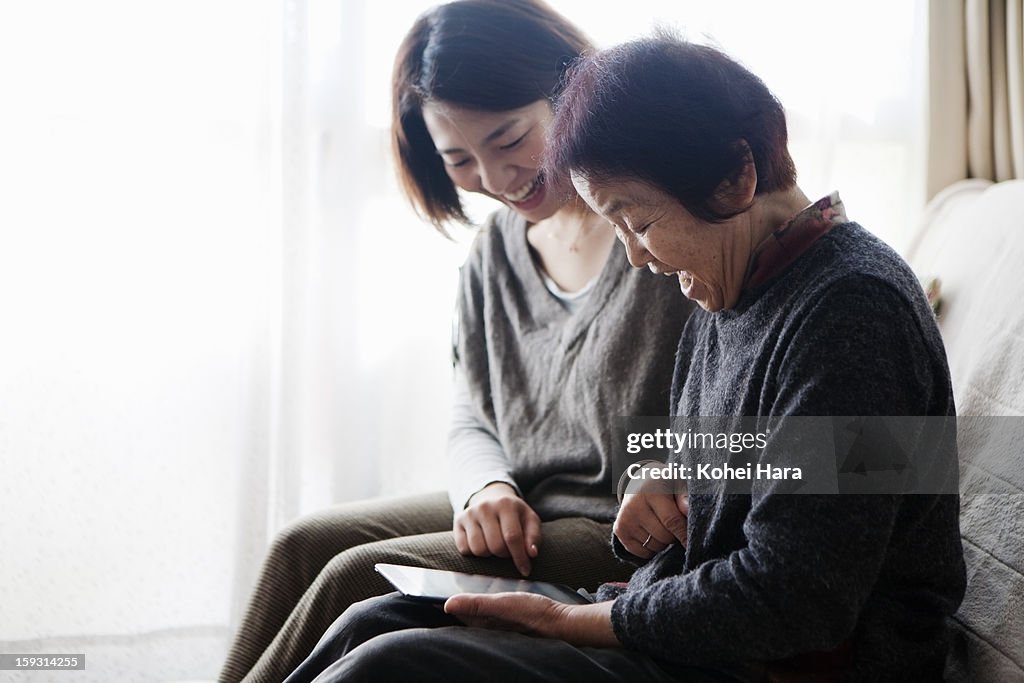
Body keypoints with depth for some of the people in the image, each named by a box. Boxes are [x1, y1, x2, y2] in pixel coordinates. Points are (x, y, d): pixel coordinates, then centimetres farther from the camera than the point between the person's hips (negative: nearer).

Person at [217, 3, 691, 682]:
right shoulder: (496, 250, 10)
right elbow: (473, 421, 13)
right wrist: (488, 490, -9)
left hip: (636, 546, -7)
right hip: (523, 516, 7)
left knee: (360, 578, -18)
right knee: (306, 545, -7)